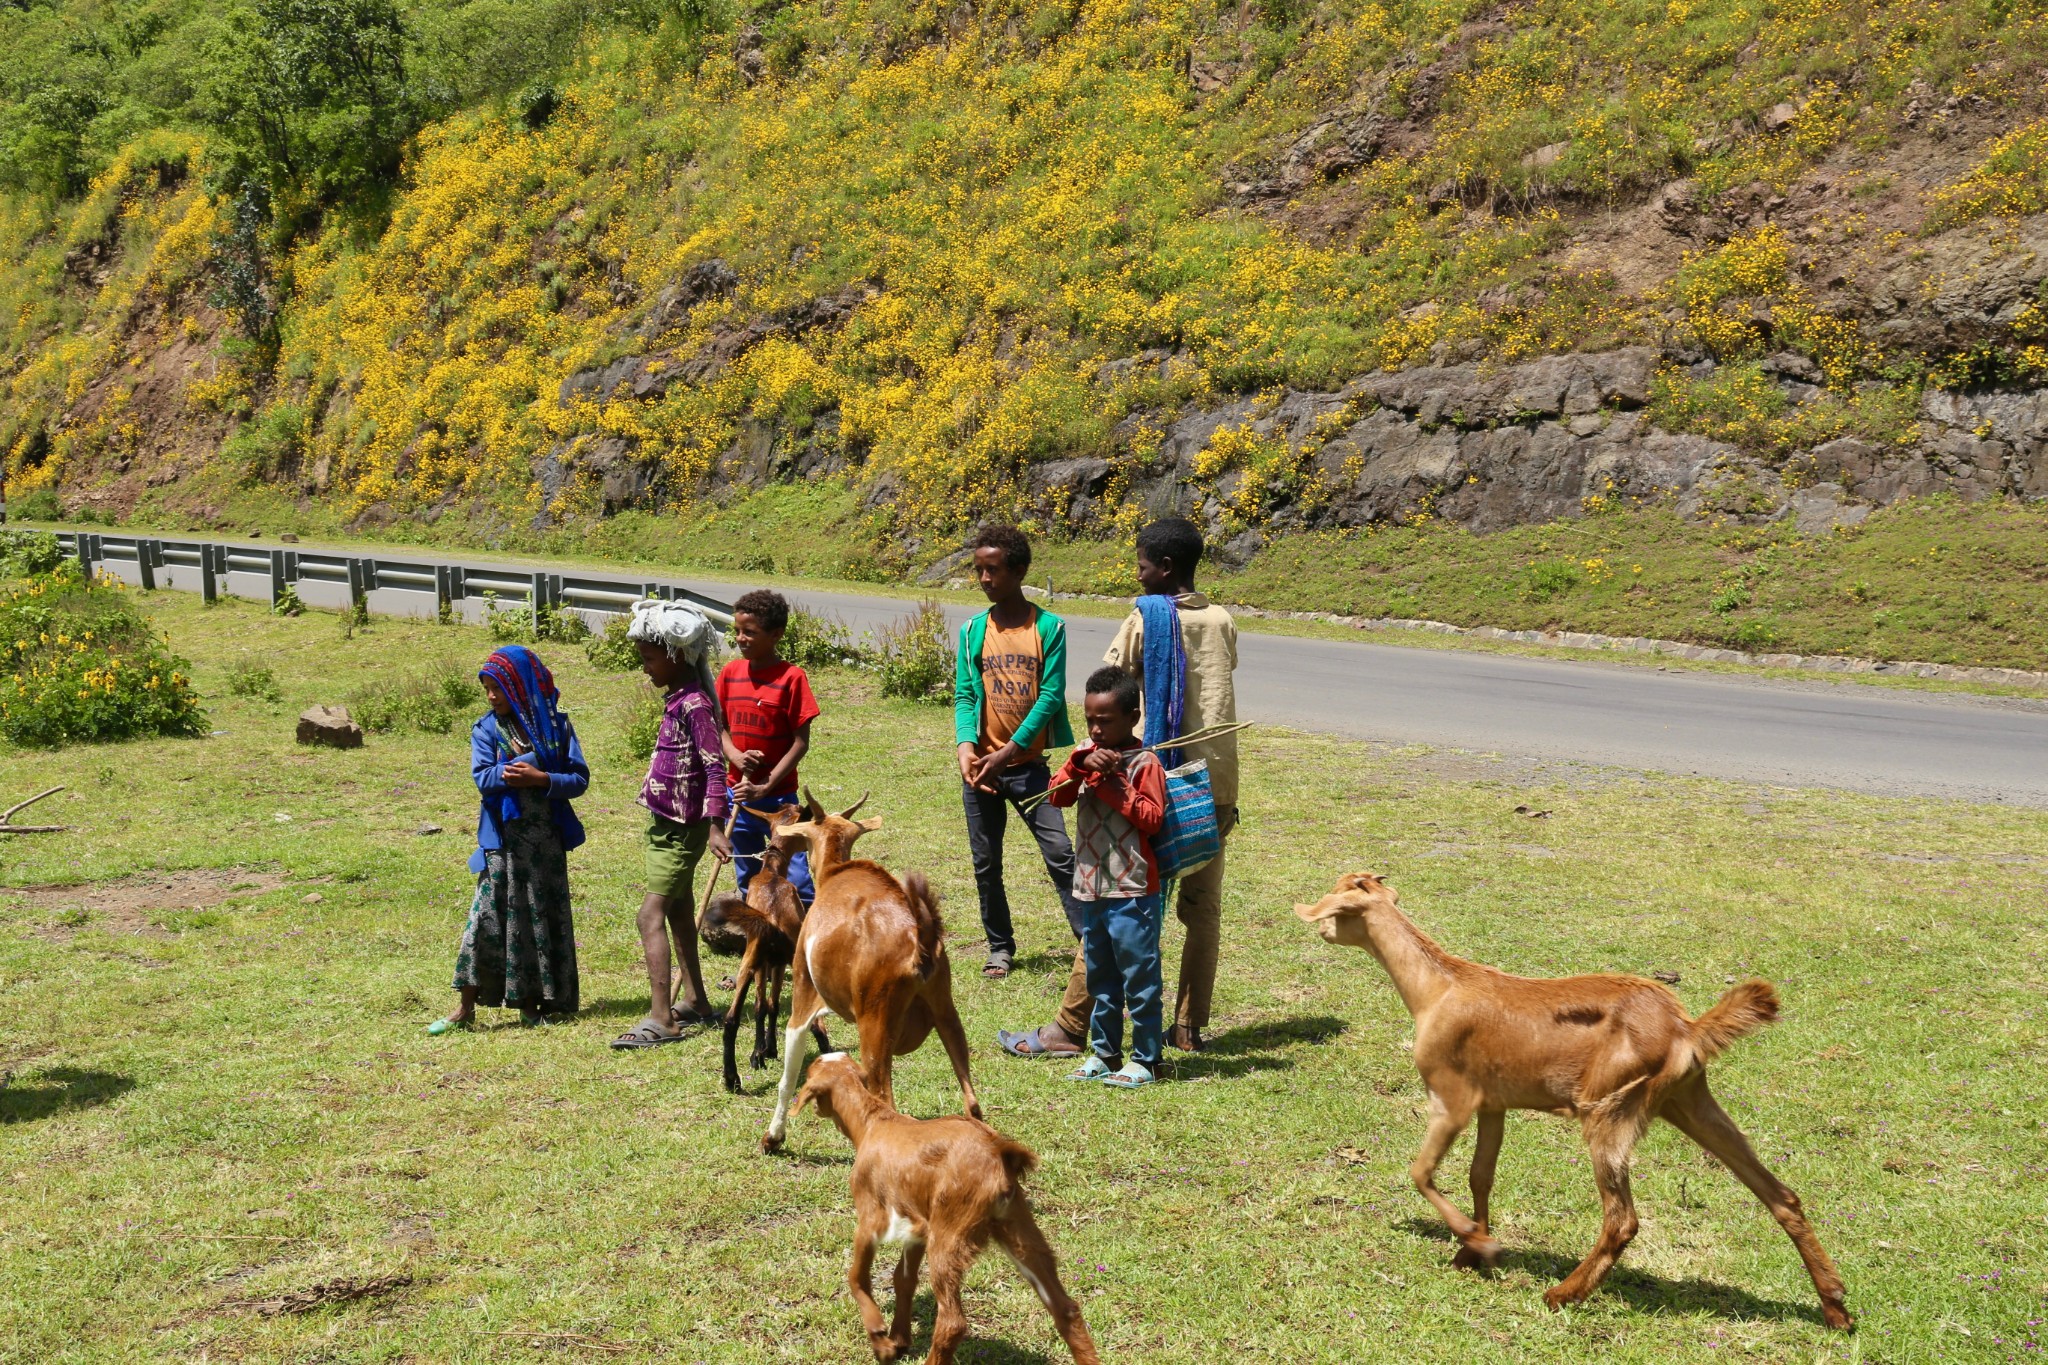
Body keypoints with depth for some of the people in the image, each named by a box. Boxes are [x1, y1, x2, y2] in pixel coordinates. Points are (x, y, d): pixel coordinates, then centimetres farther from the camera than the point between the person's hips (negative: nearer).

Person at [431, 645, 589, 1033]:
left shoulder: (555, 725, 2)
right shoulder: (486, 729, 3)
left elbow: (580, 779, -2)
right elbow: (483, 778, -10)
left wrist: (540, 777, -17)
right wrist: (522, 768, -20)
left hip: (547, 838, 1)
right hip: (503, 838, -1)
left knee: (544, 917, 6)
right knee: (488, 917, -4)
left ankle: (530, 1003, 16)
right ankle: (466, 1007, 2)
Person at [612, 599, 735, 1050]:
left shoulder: (694, 705, -18)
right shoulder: (676, 700, 11)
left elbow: (715, 767, -23)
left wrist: (715, 827, -28)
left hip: (683, 827, -10)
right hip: (668, 823, 10)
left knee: (651, 914, -13)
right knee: (678, 912, 17)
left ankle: (660, 1018, -14)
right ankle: (695, 1002, 29)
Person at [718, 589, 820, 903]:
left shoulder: (791, 677, -13)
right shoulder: (731, 673, 2)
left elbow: (801, 743, -12)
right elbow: (719, 726, 10)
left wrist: (766, 787, -16)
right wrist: (735, 756, -11)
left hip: (778, 798, -5)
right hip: (737, 795, 5)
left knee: (796, 882, -5)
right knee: (749, 880, 16)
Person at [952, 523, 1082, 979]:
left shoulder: (1049, 627, -5)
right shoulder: (972, 630, 4)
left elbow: (1051, 697, -9)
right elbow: (964, 695, 2)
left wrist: (1008, 752, -15)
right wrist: (965, 746, -17)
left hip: (1029, 763, -3)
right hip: (981, 765, 3)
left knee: (1060, 855, -7)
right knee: (986, 864, 9)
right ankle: (1000, 947, 23)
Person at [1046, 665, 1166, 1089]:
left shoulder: (1143, 763, -9)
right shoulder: (1086, 754, 8)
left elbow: (1152, 818, -17)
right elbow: (1056, 796, -2)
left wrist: (1113, 785, -19)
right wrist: (1082, 765, -17)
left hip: (1132, 891, -7)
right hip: (1091, 888, 7)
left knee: (1139, 977, 0)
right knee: (1099, 976, 16)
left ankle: (1145, 1058, 9)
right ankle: (1104, 1052, 27)